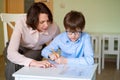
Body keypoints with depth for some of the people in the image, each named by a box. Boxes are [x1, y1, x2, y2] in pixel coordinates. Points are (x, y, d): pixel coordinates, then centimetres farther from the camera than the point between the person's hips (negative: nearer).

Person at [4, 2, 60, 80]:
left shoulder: (54, 27, -29)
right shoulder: (21, 23, -36)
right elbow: (11, 53, -44)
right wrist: (35, 63, -57)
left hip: (36, 50, 1)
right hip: (19, 48, -1)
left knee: (26, 64, -31)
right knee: (12, 63, -32)